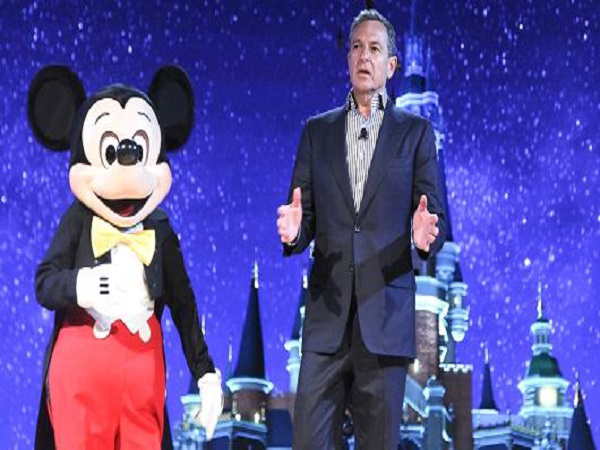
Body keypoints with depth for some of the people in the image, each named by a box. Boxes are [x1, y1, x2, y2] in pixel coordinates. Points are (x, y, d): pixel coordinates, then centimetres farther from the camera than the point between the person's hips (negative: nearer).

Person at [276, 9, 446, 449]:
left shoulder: (415, 131, 7)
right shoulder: (317, 130, 13)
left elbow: (435, 213, 3)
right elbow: (306, 215, 10)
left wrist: (425, 235, -20)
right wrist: (294, 230, -14)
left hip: (385, 312, -1)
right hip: (328, 310, 2)